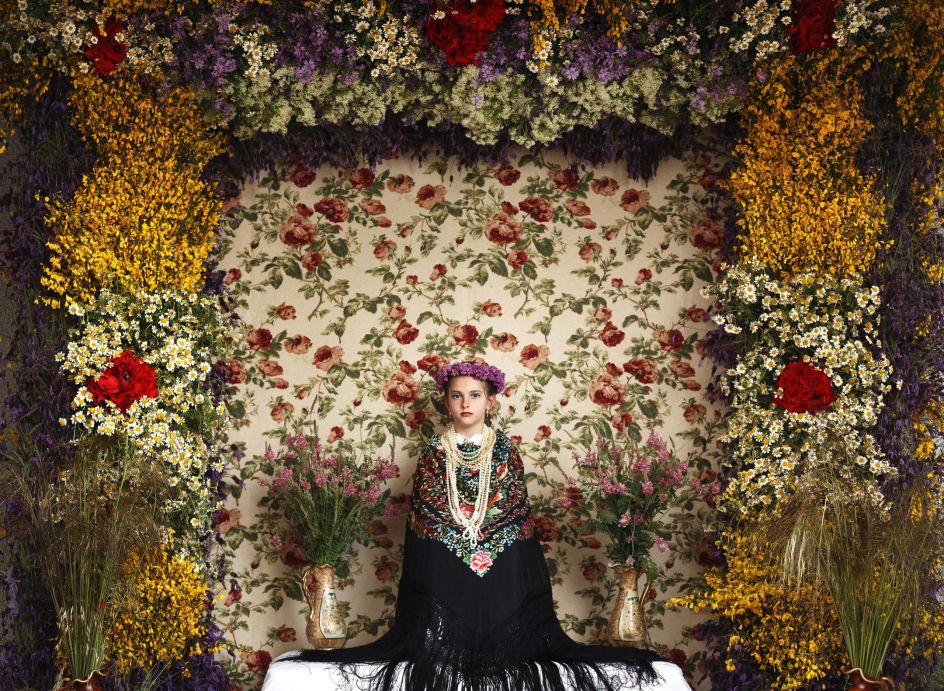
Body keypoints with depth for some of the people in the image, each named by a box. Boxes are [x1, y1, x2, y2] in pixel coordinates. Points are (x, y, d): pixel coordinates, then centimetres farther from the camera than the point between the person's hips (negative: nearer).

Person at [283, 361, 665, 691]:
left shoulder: (505, 450, 3)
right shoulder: (434, 451, 3)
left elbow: (520, 513, 4)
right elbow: (420, 513, 3)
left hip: (499, 569, 0)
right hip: (442, 569, 0)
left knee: (501, 644, 2)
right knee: (442, 650, -1)